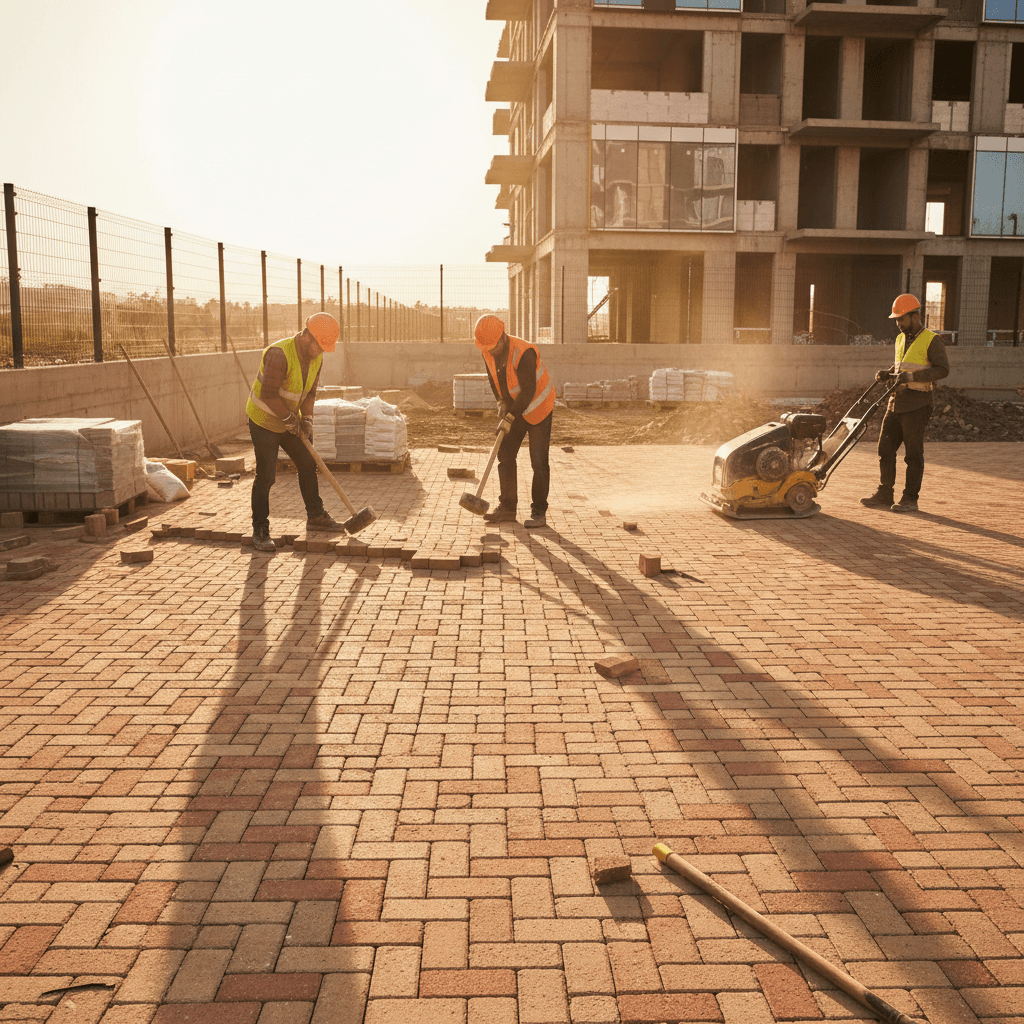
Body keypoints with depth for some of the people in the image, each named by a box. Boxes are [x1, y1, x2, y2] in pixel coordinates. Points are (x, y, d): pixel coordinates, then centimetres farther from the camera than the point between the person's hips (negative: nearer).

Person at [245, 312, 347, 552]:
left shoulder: (316, 358, -2)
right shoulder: (279, 354, -29)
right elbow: (268, 395, -29)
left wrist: (307, 418, -7)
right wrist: (290, 418, -19)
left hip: (288, 421, 8)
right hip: (263, 420, -8)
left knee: (308, 466, 11)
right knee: (266, 476, -6)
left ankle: (316, 517, 26)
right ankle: (260, 531, 5)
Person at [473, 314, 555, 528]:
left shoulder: (523, 353, -31)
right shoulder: (488, 352, -7)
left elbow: (528, 392, -28)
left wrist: (510, 415, -21)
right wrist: (502, 402, -9)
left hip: (539, 408, -7)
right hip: (515, 408, 7)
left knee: (538, 460, -7)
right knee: (505, 454, 4)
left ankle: (539, 512, 2)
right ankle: (507, 508, 12)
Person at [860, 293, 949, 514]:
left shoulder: (931, 341, -8)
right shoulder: (901, 340, 16)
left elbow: (943, 369, -15)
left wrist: (912, 376, -23)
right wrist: (887, 373, 8)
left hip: (916, 405, -7)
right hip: (896, 402, 8)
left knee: (913, 454, -1)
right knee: (885, 448, 6)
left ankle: (910, 499, 6)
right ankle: (884, 495, 14)